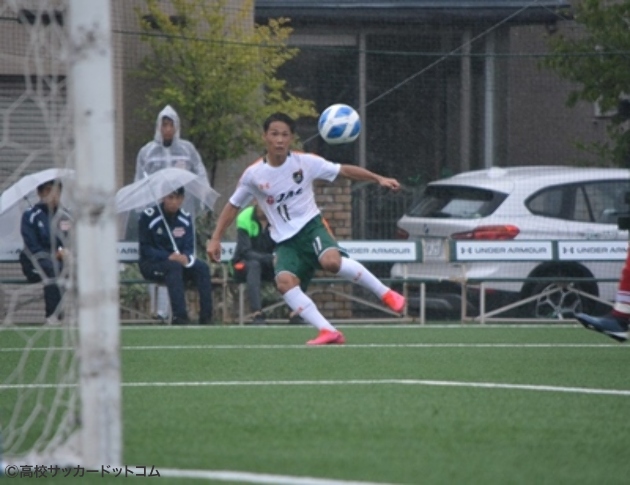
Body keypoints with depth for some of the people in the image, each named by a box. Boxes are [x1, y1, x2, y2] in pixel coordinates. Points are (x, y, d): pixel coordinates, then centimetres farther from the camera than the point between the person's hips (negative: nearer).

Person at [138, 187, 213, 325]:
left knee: (202, 268, -23)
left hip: (179, 262, 5)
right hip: (151, 264, -5)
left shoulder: (185, 218, 6)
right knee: (174, 267, -36)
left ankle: (206, 317, -30)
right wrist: (169, 257, -26)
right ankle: (180, 317, -45)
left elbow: (189, 248, 6)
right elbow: (145, 249, -11)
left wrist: (186, 257, -20)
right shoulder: (149, 217, -9)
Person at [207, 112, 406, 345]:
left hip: (311, 226, -2)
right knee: (284, 281, -27)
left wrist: (378, 178, -7)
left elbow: (344, 170, 1)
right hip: (285, 241, 2)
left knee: (331, 261, -33)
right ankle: (328, 332, -28)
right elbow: (233, 206, 10)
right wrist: (216, 238, 5)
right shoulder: (253, 174, -2)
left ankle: (385, 294, -16)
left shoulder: (305, 162, -5)